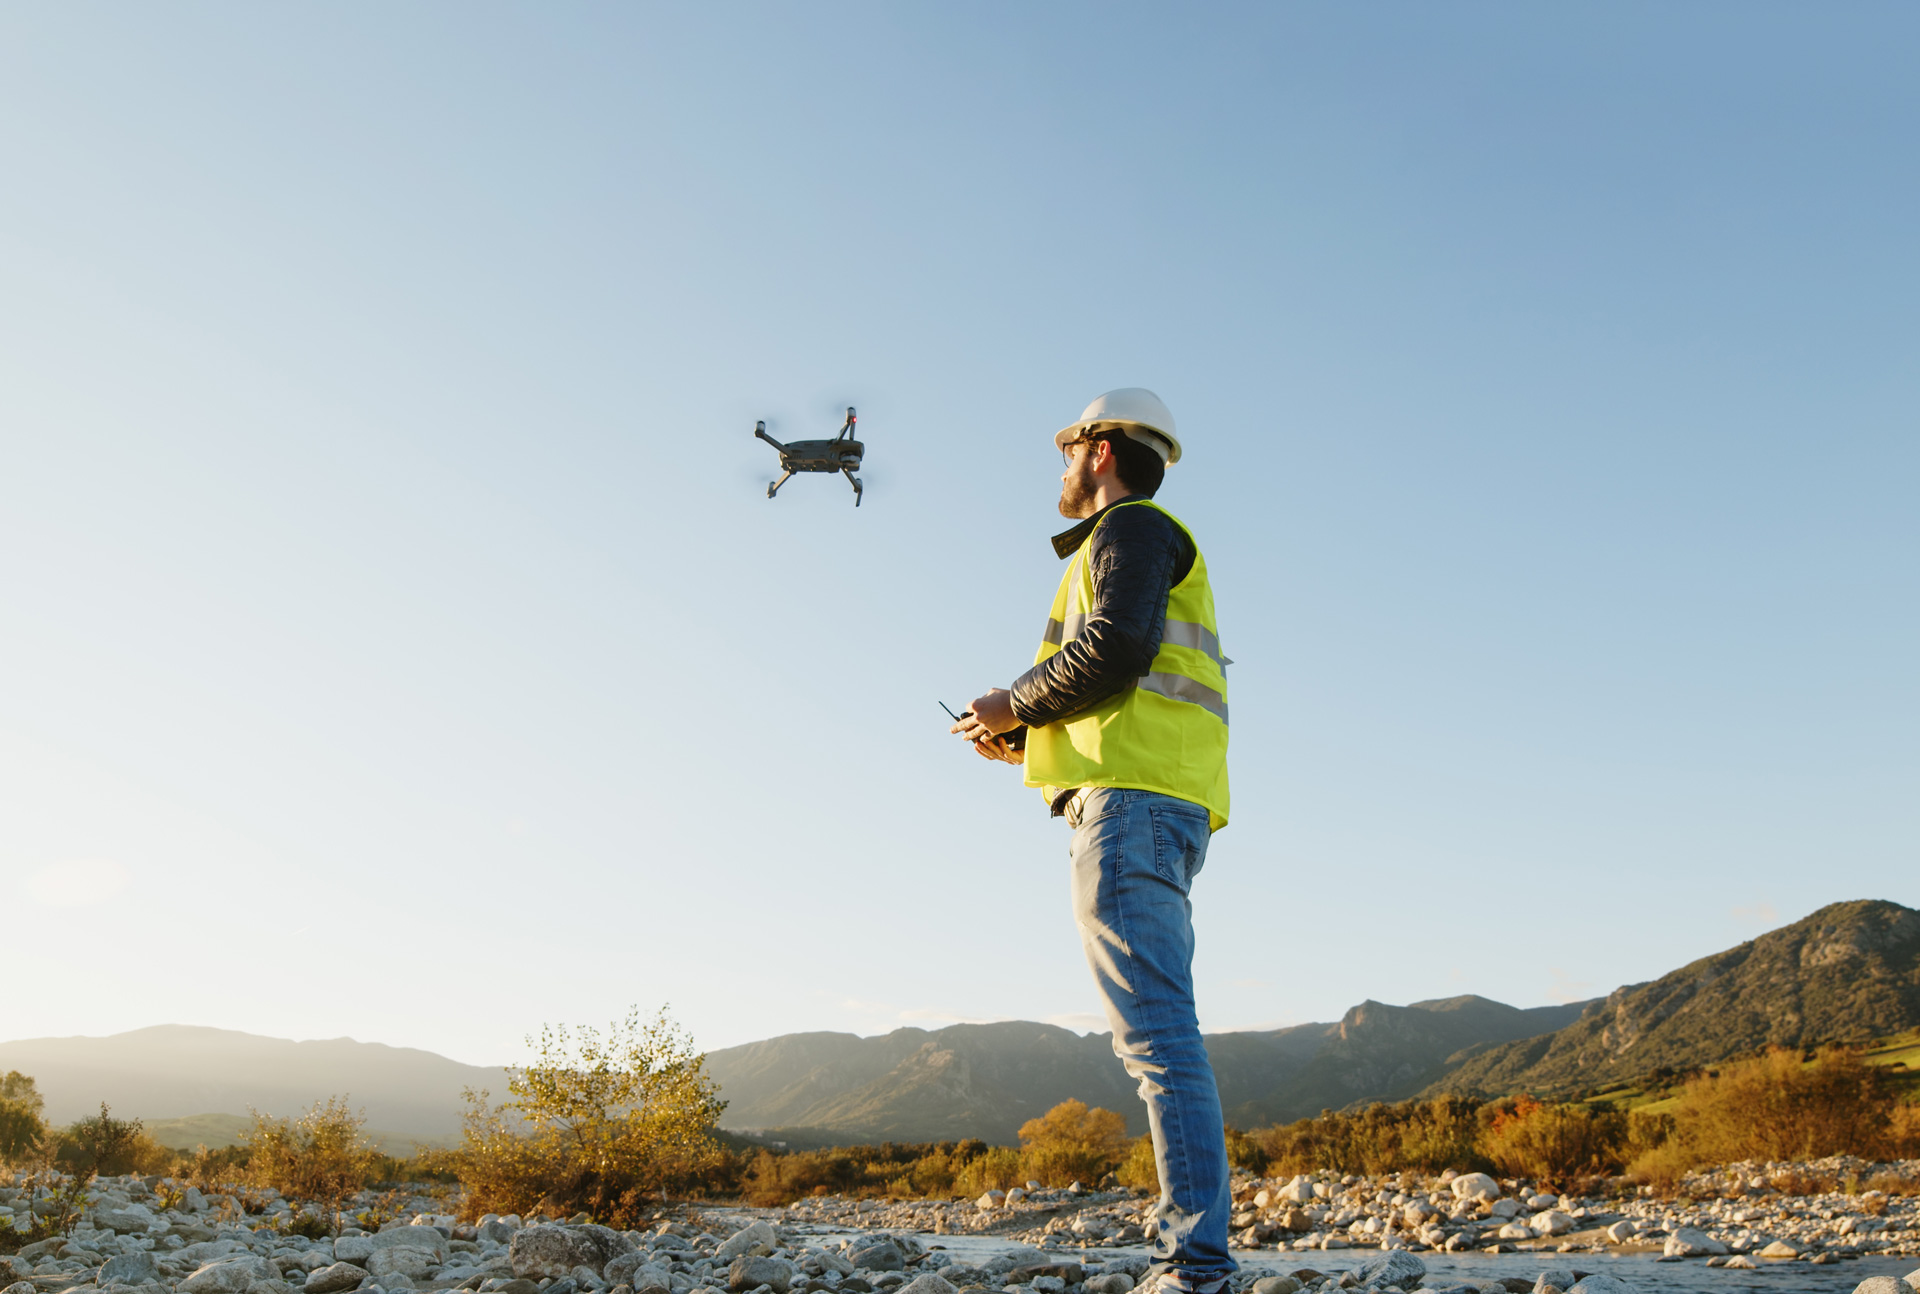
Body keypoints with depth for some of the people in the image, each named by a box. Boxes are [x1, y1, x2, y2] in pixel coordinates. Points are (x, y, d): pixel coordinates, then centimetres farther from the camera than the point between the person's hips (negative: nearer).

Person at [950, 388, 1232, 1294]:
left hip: (1130, 801, -10)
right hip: (1157, 807, 10)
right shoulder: (1148, 549, 32)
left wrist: (1012, 705, -3)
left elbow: (1114, 651, -16)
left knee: (1154, 1030, -14)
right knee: (1158, 1032, 6)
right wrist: (1019, 739, 19)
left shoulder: (1131, 526, 2)